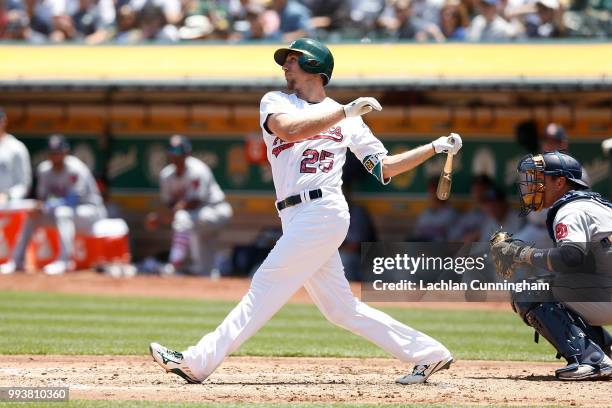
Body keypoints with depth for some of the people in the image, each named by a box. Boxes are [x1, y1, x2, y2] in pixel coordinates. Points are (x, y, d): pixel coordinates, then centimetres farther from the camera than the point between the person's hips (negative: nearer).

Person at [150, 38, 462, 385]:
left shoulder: (349, 120, 11)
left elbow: (385, 167, 12)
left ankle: (199, 362, -13)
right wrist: (345, 112, -13)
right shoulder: (275, 102, 14)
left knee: (266, 289, -10)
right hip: (296, 220, 5)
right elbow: (290, 129, -9)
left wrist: (435, 147, 4)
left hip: (323, 211, -5)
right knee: (340, 308, 4)